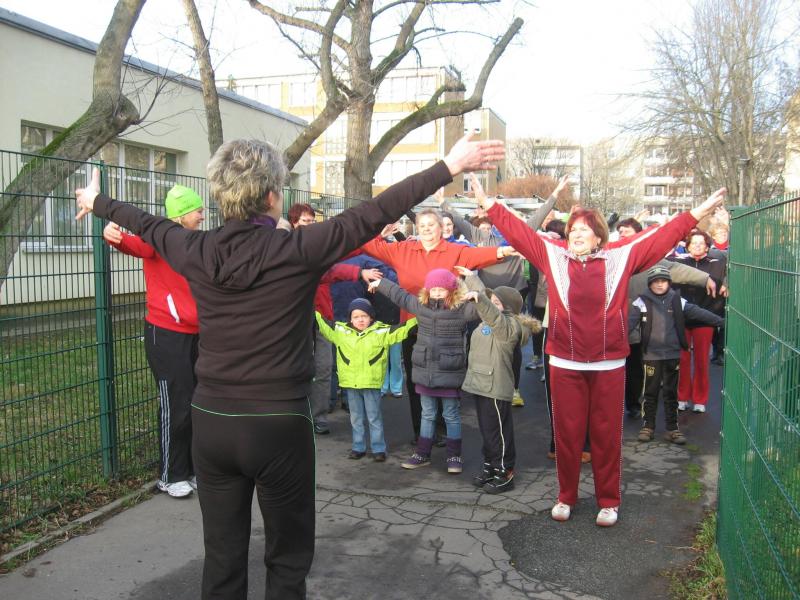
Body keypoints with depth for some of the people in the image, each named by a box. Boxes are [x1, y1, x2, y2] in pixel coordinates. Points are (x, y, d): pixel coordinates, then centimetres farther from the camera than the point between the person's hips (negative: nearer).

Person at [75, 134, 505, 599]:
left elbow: (147, 224, 16)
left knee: (222, 558, 17)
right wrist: (450, 166, -9)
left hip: (211, 422, 4)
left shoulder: (197, 251, -3)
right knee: (289, 557, 15)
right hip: (279, 425, -4)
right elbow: (376, 213, -15)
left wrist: (96, 202, 36)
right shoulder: (297, 249, -15)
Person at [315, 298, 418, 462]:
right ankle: (358, 447, 26)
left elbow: (403, 329, -4)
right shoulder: (340, 331, 4)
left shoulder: (382, 331, -2)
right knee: (356, 418, 14)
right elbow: (322, 324, 8)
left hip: (372, 383, -3)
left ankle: (378, 448, 17)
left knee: (374, 418, 7)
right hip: (350, 384, 3)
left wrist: (419, 318, -12)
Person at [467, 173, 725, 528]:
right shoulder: (553, 255, 5)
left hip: (609, 365, 0)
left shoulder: (619, 257, 4)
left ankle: (609, 501, 24)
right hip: (565, 364, 1)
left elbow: (660, 237, 6)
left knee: (607, 434, 9)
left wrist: (696, 214, 3)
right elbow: (518, 232, 6)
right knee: (567, 433, 10)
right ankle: (566, 497, 26)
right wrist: (489, 204, 4)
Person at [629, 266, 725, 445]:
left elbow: (698, 313, 2)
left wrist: (720, 321, -4)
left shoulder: (677, 301, 4)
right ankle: (647, 426, 19)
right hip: (651, 355, -2)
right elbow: (630, 321, -14)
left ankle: (672, 428, 19)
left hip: (673, 354, 2)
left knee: (671, 393, 10)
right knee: (650, 391, 7)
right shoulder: (642, 302, -4)